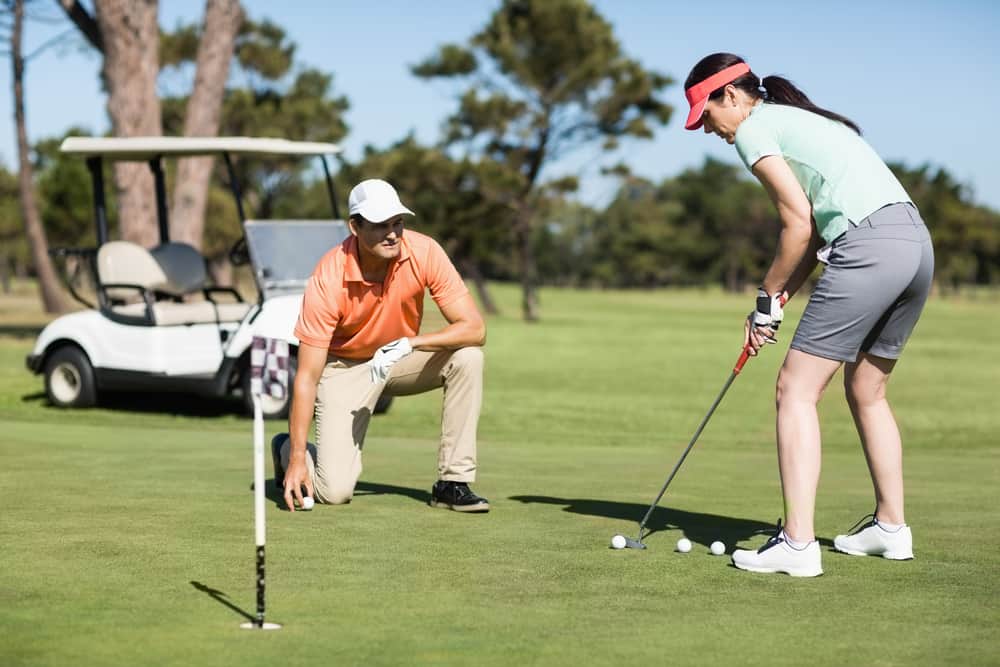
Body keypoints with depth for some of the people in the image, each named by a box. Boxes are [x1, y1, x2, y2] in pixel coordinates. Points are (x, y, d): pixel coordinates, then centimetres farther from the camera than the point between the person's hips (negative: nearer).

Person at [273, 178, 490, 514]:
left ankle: (452, 482, -16)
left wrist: (409, 343, -37)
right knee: (334, 491, -18)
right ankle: (286, 450, 19)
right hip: (345, 367, -3)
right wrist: (297, 456, -30)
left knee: (467, 357, -27)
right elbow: (307, 375, -25)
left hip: (402, 359, 4)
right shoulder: (328, 280, -28)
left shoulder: (424, 252, -23)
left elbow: (474, 328, -23)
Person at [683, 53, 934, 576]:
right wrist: (778, 300, 17)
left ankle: (797, 543, -11)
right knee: (867, 392, 22)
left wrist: (768, 298, 5)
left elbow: (799, 224, -6)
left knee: (797, 391, -5)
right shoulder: (800, 120, 27)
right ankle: (891, 526, 30)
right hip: (916, 241, 9)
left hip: (868, 252, -9)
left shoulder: (754, 128, 1)